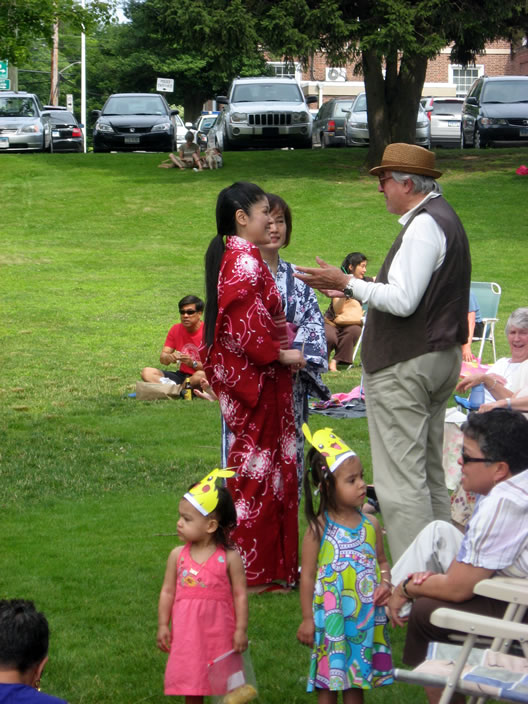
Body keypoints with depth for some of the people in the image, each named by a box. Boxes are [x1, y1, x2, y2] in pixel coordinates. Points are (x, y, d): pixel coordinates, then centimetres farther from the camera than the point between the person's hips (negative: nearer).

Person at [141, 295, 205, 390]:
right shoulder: (176, 329, 6)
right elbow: (162, 358, 2)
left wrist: (192, 363, -30)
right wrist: (169, 357, -22)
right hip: (182, 375, 6)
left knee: (201, 375, -41)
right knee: (147, 372, -12)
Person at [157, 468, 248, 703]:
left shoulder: (229, 558, -9)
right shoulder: (178, 555, 0)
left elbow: (240, 595, -6)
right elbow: (167, 592, 5)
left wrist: (241, 630, -8)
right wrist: (162, 626, 3)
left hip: (219, 630, -3)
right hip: (187, 632, 3)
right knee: (190, 684, 11)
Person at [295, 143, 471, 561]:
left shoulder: (424, 225, -17)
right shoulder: (444, 217, 16)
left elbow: (403, 301, -24)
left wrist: (347, 283, -16)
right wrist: (355, 290, 17)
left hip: (405, 366, -11)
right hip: (440, 357, 11)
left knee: (401, 479, -8)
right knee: (431, 475, 16)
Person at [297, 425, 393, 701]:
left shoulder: (370, 524, 2)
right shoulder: (318, 529, -11)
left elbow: (381, 560, 14)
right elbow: (307, 575, -6)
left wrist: (385, 583, -8)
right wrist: (307, 619, -5)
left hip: (364, 616, 4)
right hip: (330, 617, -4)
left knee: (356, 678, 14)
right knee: (328, 679, 6)